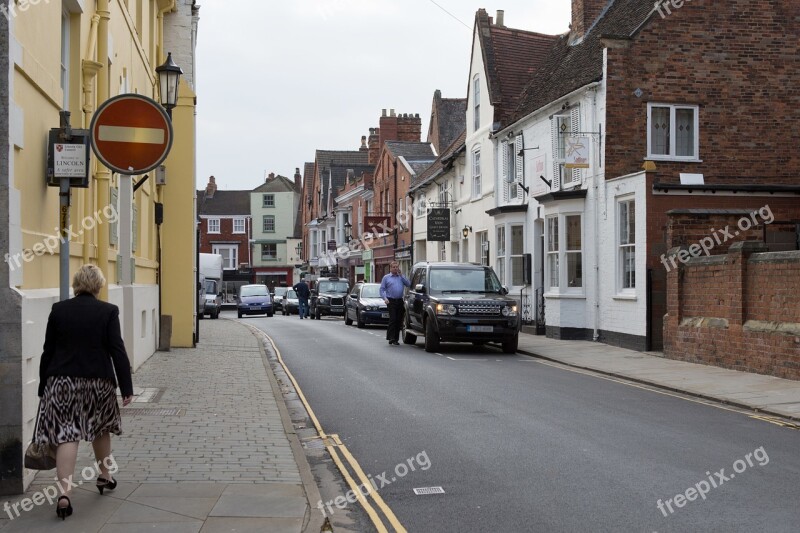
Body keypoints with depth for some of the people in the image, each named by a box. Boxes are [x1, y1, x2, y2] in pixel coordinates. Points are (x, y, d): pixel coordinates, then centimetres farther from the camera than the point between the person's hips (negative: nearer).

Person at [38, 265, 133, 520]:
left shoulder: (58, 309, 0)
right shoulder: (108, 311, -5)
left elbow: (48, 351, 3)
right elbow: (117, 351, -7)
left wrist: (43, 386, 11)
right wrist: (126, 387, -3)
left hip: (62, 382, 0)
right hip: (98, 381, 0)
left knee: (66, 435, -4)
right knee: (100, 428, 21)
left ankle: (64, 493, -16)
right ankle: (104, 476, 37)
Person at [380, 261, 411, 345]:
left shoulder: (401, 277, 16)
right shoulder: (386, 277, 8)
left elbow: (408, 284, 1)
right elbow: (382, 289, 4)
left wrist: (401, 275, -2)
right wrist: (385, 298, -12)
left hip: (400, 301, 4)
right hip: (391, 301, -4)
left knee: (399, 320, 3)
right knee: (393, 319, -14)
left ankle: (396, 338, 10)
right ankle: (391, 338, -13)